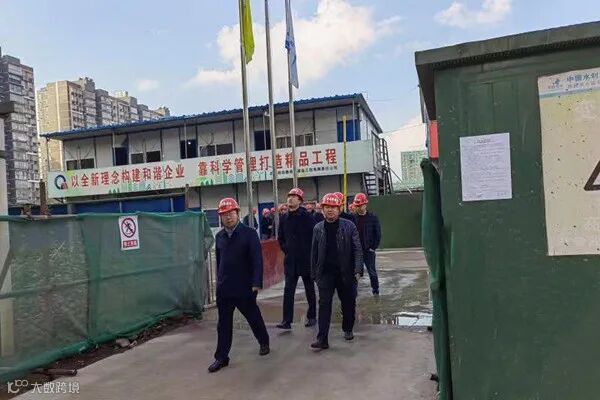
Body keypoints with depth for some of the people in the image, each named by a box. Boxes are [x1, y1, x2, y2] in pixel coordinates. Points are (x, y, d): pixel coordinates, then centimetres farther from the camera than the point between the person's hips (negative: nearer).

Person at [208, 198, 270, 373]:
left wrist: (256, 283, -21)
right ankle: (221, 357, 19)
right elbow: (218, 260, 15)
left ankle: (264, 342, 37)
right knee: (224, 324, 9)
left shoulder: (249, 233, -10)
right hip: (224, 289, 4)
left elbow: (257, 259, -15)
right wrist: (219, 281, 15)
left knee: (253, 317, 14)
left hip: (244, 287, -4)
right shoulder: (219, 236, 6)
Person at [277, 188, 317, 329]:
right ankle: (287, 320, 1)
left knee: (310, 290, 11)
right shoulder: (284, 218, 6)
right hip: (290, 260, 4)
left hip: (306, 260, -4)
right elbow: (280, 238, 18)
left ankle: (312, 317, 24)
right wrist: (285, 249, 7)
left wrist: (310, 252, -8)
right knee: (288, 291, -1)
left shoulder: (307, 217, -10)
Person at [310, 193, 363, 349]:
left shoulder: (349, 226, -4)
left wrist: (358, 270, -14)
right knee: (324, 304, -5)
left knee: (348, 303, 12)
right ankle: (322, 339, -3)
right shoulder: (318, 228, 4)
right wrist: (314, 272, 7)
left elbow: (357, 249, -6)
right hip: (325, 272, 1)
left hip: (345, 272, -1)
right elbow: (314, 252, 8)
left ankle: (348, 330, 35)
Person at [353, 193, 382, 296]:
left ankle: (375, 291, 21)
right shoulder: (352, 217, 0)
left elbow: (377, 233, -1)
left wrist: (374, 247, -6)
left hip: (368, 250, -1)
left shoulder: (372, 217, -4)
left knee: (372, 271, 6)